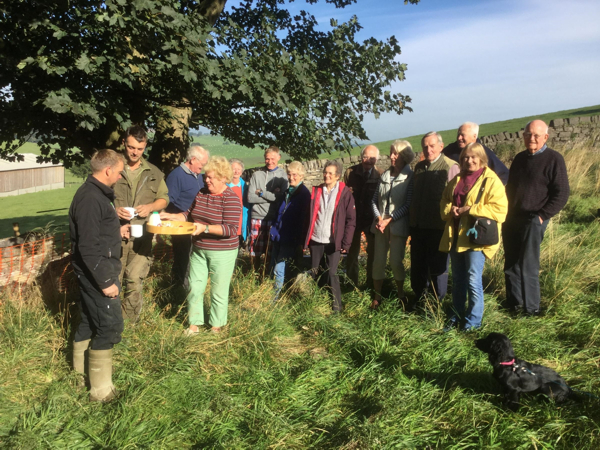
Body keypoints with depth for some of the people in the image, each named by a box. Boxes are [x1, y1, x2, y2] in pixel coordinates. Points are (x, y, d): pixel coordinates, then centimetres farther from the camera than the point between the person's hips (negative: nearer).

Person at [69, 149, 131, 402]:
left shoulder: (96, 193, 9)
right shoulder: (90, 199, -24)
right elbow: (88, 248, -27)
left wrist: (118, 231, 18)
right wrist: (105, 282, -23)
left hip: (95, 272, 10)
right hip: (96, 273, -10)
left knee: (90, 319, 23)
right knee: (110, 326, -4)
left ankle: (81, 366, 42)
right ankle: (101, 390, 6)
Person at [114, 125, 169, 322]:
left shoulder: (153, 173, 9)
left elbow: (164, 199, 15)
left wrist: (150, 207, -5)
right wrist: (113, 210, -15)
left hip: (141, 234, 1)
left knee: (134, 280, -4)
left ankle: (129, 323, 12)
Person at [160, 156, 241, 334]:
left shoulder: (231, 199, -16)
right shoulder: (202, 193, 5)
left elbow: (230, 229, -23)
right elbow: (189, 214, 17)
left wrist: (205, 228, -32)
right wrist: (172, 217, 1)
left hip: (222, 253, -6)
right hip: (199, 250, 7)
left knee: (218, 291, 7)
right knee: (194, 288, 11)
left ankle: (216, 327, 26)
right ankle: (194, 324, 26)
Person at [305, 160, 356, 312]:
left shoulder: (345, 192, -4)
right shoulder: (316, 191, 8)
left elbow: (351, 219, -4)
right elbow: (310, 216, 10)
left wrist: (346, 243, -10)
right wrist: (305, 239, 4)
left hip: (333, 242, -4)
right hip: (315, 240, 4)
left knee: (331, 274, -4)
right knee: (316, 273, 12)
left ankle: (337, 305, 10)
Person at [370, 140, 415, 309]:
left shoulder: (410, 177, -3)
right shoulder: (384, 175, 11)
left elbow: (408, 204, -9)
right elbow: (374, 200, 11)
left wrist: (390, 219, -14)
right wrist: (378, 218, -6)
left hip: (398, 225, -4)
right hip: (380, 224, 4)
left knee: (395, 261, -4)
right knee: (378, 260, 4)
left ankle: (401, 295, 17)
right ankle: (377, 296, 14)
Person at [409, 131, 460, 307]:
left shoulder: (450, 166, -8)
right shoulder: (419, 167, 12)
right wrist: (411, 220, 14)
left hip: (438, 226, -6)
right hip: (418, 225, 6)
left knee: (437, 266, 6)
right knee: (417, 264, 14)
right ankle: (419, 296, 29)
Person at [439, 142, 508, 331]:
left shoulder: (491, 181, -7)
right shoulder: (457, 180, 14)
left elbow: (500, 209, -16)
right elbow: (444, 202, 21)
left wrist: (470, 209, -18)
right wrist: (450, 209, -2)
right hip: (455, 236, 7)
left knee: (473, 281, -4)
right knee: (457, 280, 15)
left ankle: (473, 321, 10)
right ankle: (457, 316, 28)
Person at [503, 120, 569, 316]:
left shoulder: (553, 159, -7)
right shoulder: (519, 158, 13)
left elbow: (562, 194, -10)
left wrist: (542, 216, -14)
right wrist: (506, 212, 11)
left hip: (533, 221, -6)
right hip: (511, 219, 6)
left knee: (528, 267, -2)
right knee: (510, 265, 11)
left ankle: (531, 308, 11)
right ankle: (514, 303, 25)